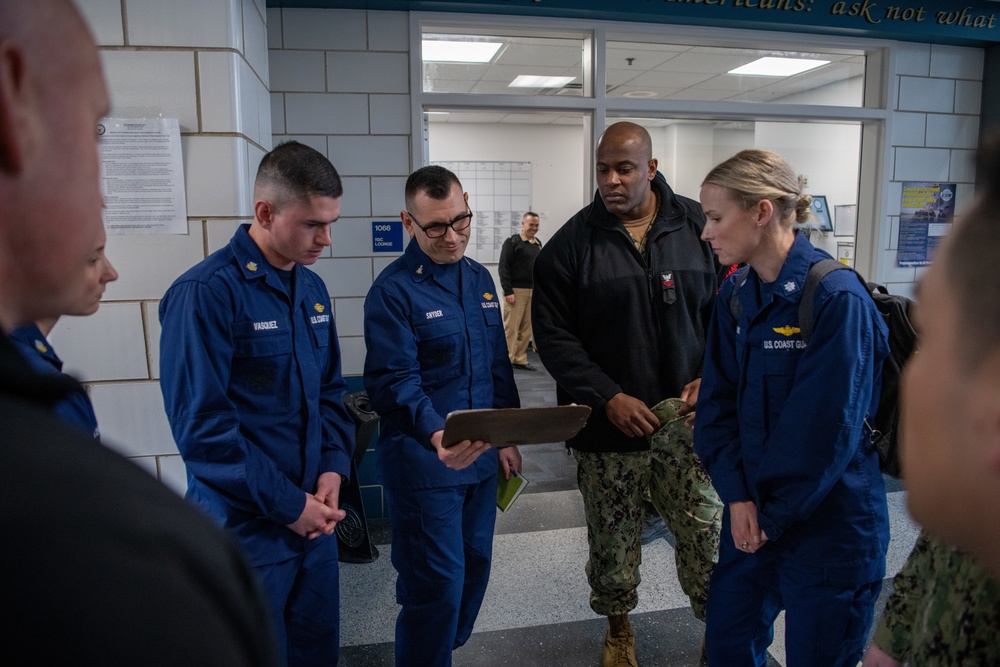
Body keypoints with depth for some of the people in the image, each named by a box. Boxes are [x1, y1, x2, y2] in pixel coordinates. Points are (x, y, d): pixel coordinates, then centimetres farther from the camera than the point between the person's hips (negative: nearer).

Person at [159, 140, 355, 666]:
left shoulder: (313, 289, 6)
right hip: (247, 529, -6)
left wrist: (334, 466, -3)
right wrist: (287, 504, -16)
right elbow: (202, 425, -20)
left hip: (316, 518, 7)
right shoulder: (205, 293, -18)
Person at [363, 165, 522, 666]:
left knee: (476, 567, 20)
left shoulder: (480, 278, 8)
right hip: (424, 464, -7)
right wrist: (435, 435, -36)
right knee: (436, 586, 2)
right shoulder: (393, 291, -14)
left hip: (481, 458, 7)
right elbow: (394, 382, -20)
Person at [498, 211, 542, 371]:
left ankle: (520, 359, 16)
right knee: (511, 327, -5)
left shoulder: (538, 244, 16)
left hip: (533, 291, 7)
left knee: (527, 328, 8)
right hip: (516, 291, -7)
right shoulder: (512, 242, -6)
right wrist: (508, 291, -16)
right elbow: (503, 268, -10)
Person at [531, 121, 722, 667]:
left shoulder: (699, 228, 1)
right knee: (613, 542, 13)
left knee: (707, 539, 7)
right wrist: (608, 397, -13)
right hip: (607, 427, 0)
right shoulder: (572, 242, -3)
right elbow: (553, 334, -5)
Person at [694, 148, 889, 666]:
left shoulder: (838, 299, -19)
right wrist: (738, 495, -9)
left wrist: (773, 515, -12)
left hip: (828, 526, -6)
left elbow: (825, 428, -20)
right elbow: (717, 403, 1)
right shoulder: (734, 297, 2)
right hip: (750, 514, 6)